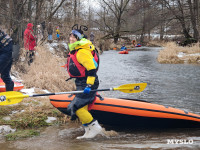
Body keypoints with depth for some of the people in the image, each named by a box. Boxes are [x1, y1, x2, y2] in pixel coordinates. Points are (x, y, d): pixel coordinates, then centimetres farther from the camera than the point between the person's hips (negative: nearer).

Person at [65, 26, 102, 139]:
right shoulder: (75, 51, 16)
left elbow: (92, 69, -24)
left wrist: (89, 85, -30)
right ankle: (89, 132, 19)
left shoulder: (82, 52, -18)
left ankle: (94, 127, -7)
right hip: (81, 84, 11)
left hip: (87, 84, -10)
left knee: (76, 107, -15)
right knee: (82, 109, 11)